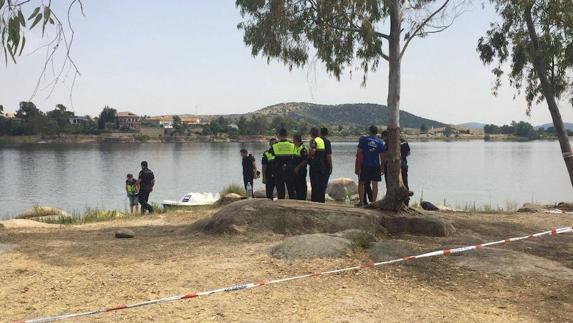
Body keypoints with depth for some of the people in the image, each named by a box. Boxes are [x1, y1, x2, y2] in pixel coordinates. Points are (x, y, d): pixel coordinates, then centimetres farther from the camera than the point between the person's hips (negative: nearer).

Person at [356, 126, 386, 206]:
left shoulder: (364, 139, -2)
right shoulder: (380, 142, 4)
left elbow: (359, 152, -5)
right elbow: (382, 156, 4)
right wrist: (382, 167, 13)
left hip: (365, 165, -2)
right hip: (376, 166, 2)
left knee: (361, 183, 6)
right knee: (375, 184, 6)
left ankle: (361, 202, 2)